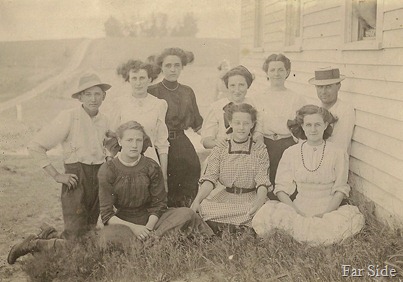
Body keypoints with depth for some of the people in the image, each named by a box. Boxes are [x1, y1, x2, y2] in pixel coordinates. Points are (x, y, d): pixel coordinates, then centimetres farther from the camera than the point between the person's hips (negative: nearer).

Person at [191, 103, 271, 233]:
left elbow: (262, 182, -6)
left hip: (250, 201, 0)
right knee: (203, 207, -31)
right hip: (223, 200, 1)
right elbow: (210, 178, -5)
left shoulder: (260, 152, 5)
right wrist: (197, 200, -24)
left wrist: (259, 202, -29)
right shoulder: (219, 150, 7)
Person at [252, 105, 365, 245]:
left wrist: (324, 214, -14)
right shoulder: (291, 153, 7)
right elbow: (281, 188, 3)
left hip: (328, 211, 1)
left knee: (354, 218, -32)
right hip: (298, 209, 0)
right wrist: (297, 213, -13)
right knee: (267, 212, -29)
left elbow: (340, 190, 2)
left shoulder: (338, 154, 3)